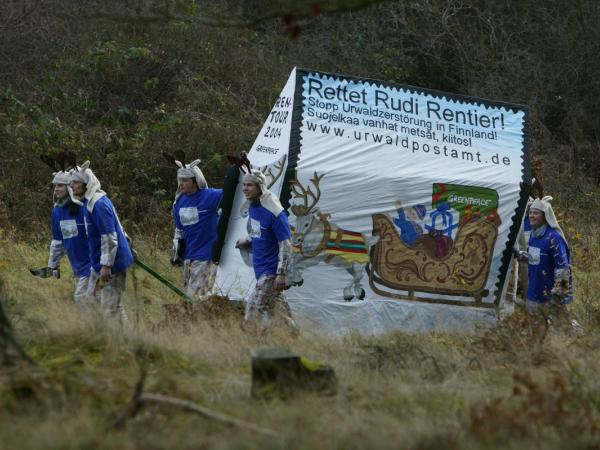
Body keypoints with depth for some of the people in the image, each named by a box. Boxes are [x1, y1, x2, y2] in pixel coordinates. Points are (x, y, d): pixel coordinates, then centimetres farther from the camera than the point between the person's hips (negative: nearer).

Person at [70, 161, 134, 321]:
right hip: (98, 263, 10)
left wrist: (106, 265, -24)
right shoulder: (89, 202, 12)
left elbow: (109, 237, -23)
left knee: (110, 307, -8)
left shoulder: (98, 204, -20)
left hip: (113, 262, -10)